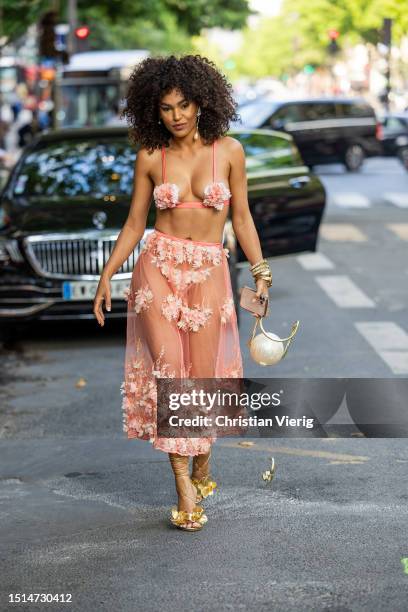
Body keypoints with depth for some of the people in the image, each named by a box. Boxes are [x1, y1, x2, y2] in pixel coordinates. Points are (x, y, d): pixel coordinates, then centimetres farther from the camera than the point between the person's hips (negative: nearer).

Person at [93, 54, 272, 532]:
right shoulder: (150, 157, 2)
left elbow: (241, 217, 6)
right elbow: (135, 223, 8)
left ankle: (202, 465, 29)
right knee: (168, 370, -11)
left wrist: (260, 272, 0)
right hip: (159, 268, 0)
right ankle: (185, 489, -10)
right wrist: (107, 275, 1)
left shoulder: (228, 150, 1)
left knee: (203, 376, 3)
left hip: (209, 273, 0)